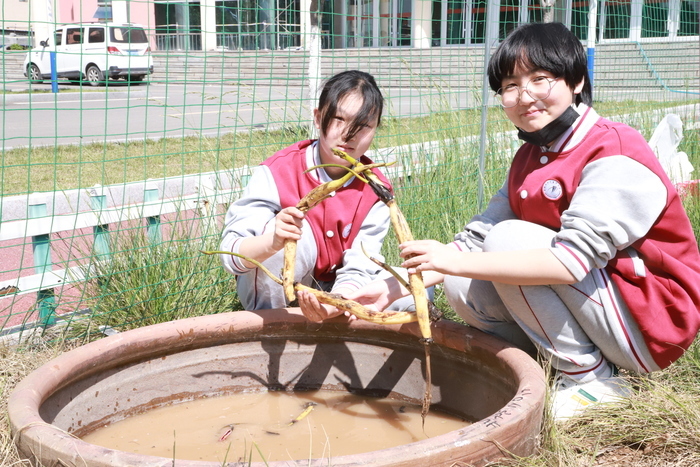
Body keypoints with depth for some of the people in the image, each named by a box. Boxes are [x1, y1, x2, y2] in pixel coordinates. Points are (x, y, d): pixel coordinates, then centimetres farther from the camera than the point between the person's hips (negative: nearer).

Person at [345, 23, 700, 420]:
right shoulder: (530, 159, 7)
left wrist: (454, 261, -31)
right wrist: (393, 288, -13)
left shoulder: (616, 156, -20)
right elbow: (477, 238, -1)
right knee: (462, 287, -10)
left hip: (651, 322, -7)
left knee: (509, 238, -22)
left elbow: (573, 259, -31)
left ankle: (591, 381, -11)